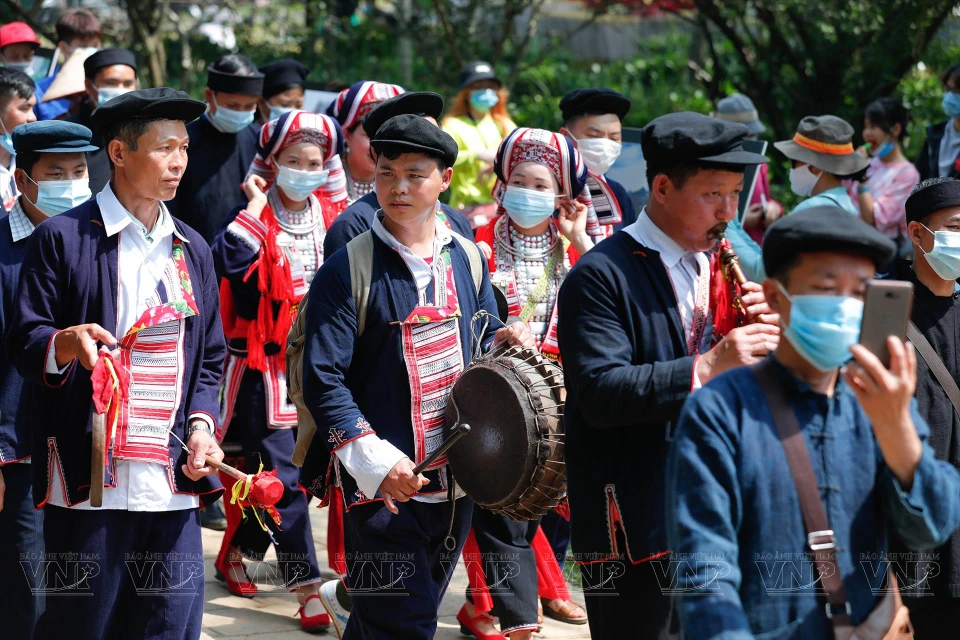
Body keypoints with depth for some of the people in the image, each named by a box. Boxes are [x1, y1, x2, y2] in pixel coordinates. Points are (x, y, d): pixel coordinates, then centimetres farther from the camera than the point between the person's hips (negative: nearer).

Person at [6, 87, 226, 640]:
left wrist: (202, 422, 3)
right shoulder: (63, 238, 0)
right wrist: (68, 341, -24)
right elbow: (23, 342, -2)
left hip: (174, 483, 4)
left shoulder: (193, 251, 17)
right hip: (89, 484, -4)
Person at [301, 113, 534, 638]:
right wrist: (374, 460, -22)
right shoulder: (347, 270, -8)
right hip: (382, 485, -6)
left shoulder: (467, 259, 8)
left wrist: (502, 343, -5)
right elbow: (323, 379, -12)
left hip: (455, 479, 6)